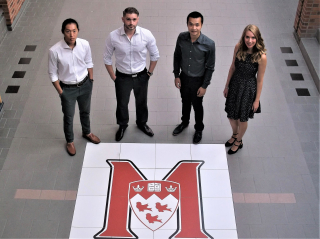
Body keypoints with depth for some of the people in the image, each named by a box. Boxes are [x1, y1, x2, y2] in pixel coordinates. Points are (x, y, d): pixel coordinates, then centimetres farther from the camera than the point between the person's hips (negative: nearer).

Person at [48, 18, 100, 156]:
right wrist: (61, 92, -9)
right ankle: (70, 141, 42)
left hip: (85, 85, 3)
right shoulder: (55, 51, -26)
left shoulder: (85, 44, -17)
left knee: (85, 111, 26)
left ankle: (87, 133, 54)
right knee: (68, 116, 17)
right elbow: (53, 74, -13)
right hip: (68, 88, -3)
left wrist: (91, 81, 7)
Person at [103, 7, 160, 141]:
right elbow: (107, 58, -6)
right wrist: (113, 77, -3)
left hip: (141, 76, 1)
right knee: (121, 104, 19)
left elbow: (155, 55, -3)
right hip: (122, 77, -1)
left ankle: (142, 123, 53)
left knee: (141, 103, 23)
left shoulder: (146, 35, -20)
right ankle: (122, 125, 49)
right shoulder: (113, 37, -22)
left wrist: (150, 73, 2)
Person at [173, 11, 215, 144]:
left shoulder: (209, 44, -26)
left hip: (198, 80, -3)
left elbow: (210, 67, -15)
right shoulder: (182, 38, -17)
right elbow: (177, 56, 0)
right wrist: (176, 75, 1)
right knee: (185, 102, 26)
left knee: (197, 106, 17)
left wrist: (204, 86, -11)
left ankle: (199, 129, 44)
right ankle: (184, 122, 54)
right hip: (184, 77, 3)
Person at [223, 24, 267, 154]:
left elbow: (260, 80, -14)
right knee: (231, 115, 21)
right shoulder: (238, 47, -14)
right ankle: (234, 135, 53)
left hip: (248, 89, -4)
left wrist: (257, 99, -6)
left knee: (242, 119, 16)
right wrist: (227, 86, 7)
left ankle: (239, 141, 45)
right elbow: (232, 68, 0)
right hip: (235, 84, 4)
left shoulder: (261, 57, -25)